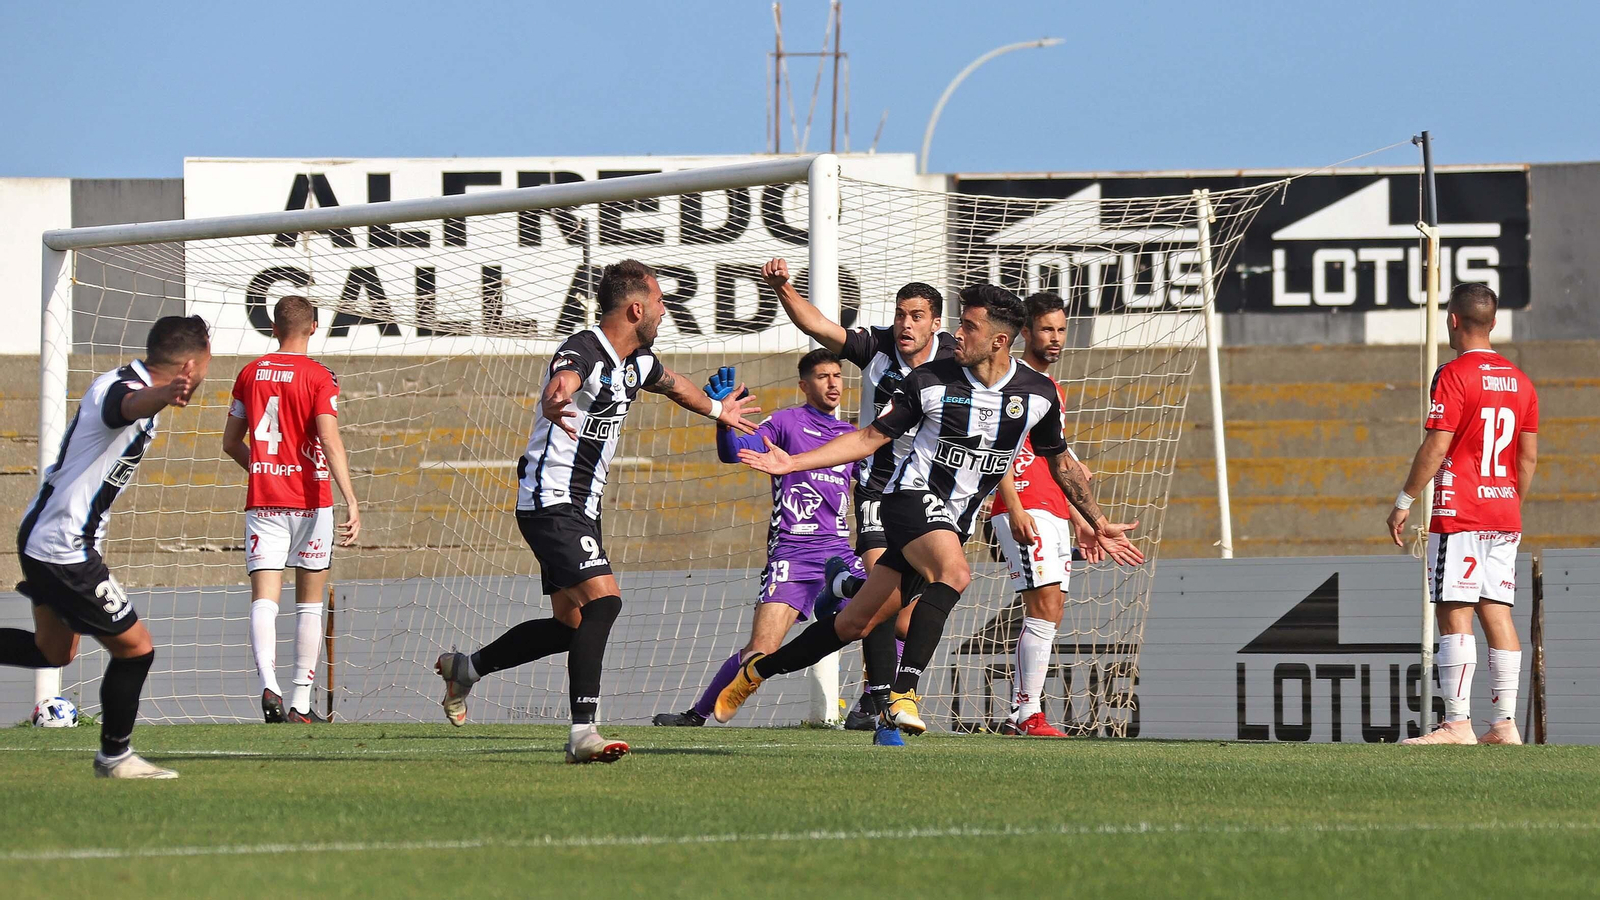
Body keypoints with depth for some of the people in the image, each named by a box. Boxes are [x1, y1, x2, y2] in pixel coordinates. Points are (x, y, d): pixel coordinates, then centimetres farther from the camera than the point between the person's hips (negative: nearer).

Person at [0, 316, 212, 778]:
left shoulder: (116, 380, 7)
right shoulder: (123, 389, -24)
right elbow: (132, 404, -51)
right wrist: (166, 394, -74)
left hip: (40, 533, 11)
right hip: (66, 550, -11)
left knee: (53, 649, 24)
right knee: (135, 648, -1)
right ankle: (114, 756, 13)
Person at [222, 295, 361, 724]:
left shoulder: (250, 374, 7)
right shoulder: (318, 376, -5)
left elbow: (230, 442, 14)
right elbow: (330, 439, -17)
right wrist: (351, 501, -22)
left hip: (262, 498, 2)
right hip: (310, 499, -2)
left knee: (264, 598, -5)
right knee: (310, 603, 10)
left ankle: (268, 684, -30)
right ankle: (301, 703, 10)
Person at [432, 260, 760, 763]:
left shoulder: (638, 361, 10)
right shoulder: (584, 352, -19)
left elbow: (672, 384, 34)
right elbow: (560, 385, -44)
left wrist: (718, 410, 52)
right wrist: (555, 402, -68)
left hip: (583, 507, 10)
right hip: (552, 501, -10)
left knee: (571, 623, 12)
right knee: (603, 601, -23)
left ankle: (465, 667, 31)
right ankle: (583, 732, -26)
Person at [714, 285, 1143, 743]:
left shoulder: (1038, 394, -2)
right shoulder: (930, 381, -9)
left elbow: (1060, 464, 14)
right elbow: (871, 438, 0)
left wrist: (1098, 524, 17)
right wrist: (792, 463, -6)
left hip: (954, 522, 4)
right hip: (913, 495, -4)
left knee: (855, 624, 4)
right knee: (954, 572, -36)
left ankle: (758, 671, 21)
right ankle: (902, 693, -38)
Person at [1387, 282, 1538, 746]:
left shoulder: (1453, 376, -10)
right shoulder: (1520, 380, 11)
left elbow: (1435, 448, -14)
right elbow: (1529, 455, 14)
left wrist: (1404, 501, -6)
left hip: (1459, 515, -7)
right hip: (1505, 516, 7)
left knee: (1455, 615, -7)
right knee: (1498, 614, 7)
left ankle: (1457, 724, -12)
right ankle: (1504, 723, 5)